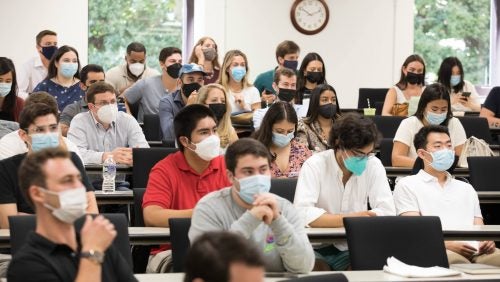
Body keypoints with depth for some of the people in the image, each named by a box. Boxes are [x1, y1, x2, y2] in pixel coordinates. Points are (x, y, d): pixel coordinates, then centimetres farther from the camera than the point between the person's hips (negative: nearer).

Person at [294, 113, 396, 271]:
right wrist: (348, 219, -25)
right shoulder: (315, 165, -9)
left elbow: (388, 212, -7)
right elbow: (302, 213, -20)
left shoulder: (374, 165, 0)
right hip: (316, 248, -3)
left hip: (353, 250, 3)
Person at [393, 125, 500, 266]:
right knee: (454, 259, -42)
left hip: (474, 252, 5)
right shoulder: (407, 185, 14)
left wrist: (486, 241, -3)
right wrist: (448, 245, -18)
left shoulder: (466, 188, 33)